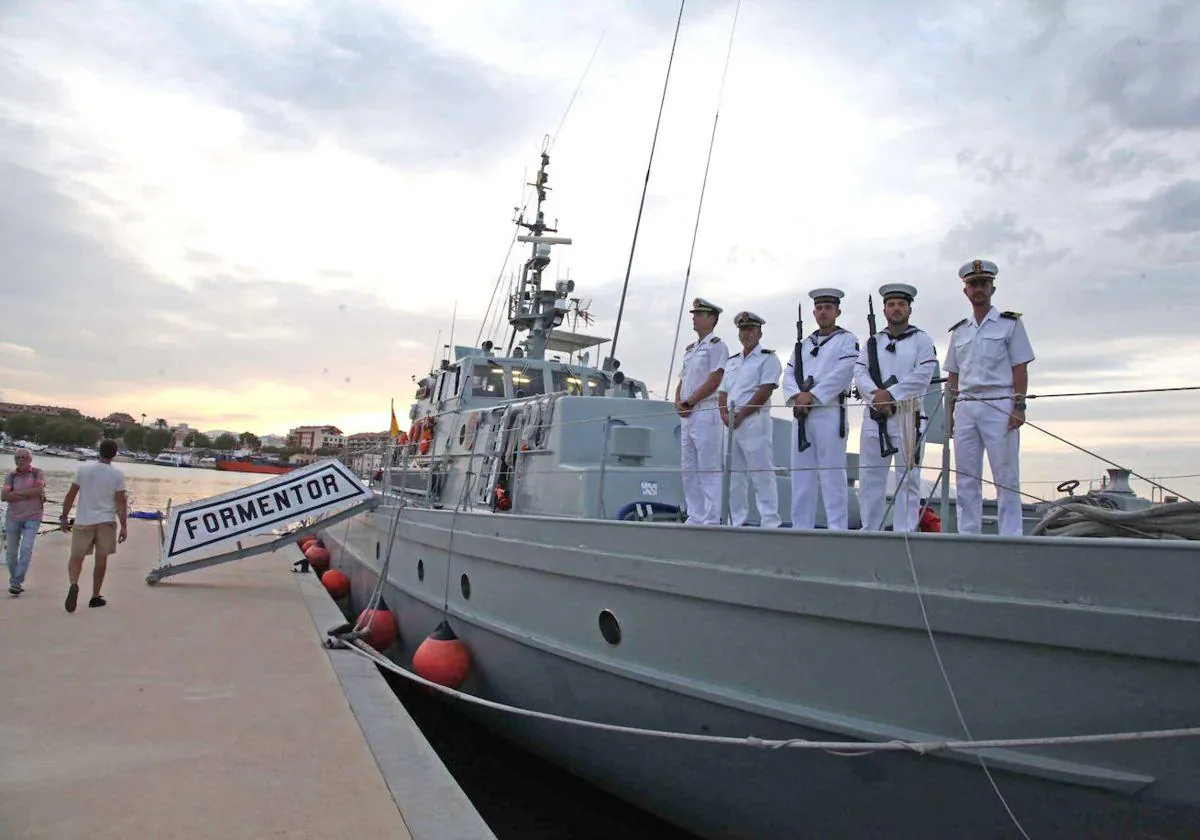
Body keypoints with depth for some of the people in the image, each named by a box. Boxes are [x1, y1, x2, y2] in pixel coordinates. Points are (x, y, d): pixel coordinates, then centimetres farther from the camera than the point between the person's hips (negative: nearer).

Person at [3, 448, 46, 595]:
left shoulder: (38, 473, 0)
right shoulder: (11, 476, 4)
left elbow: (38, 490, -17)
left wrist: (16, 493, -10)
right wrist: (28, 494, -15)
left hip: (32, 518, -3)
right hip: (12, 518, 3)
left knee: (26, 550, -13)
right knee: (11, 552, 8)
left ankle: (16, 583, -11)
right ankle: (16, 581, 24)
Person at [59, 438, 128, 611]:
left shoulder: (83, 468, -2)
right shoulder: (117, 474, -6)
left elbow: (71, 495, 2)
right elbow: (121, 502, -6)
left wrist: (64, 516, 13)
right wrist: (124, 526, -1)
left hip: (83, 521, 1)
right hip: (106, 521, -1)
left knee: (76, 557, 8)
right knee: (101, 559, 9)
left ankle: (74, 584, -20)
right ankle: (95, 596, 15)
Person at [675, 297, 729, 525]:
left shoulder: (717, 346, -4)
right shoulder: (690, 348, 21)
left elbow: (714, 381, -13)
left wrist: (689, 402, -12)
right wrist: (678, 402, 2)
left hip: (706, 413, -9)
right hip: (686, 415, 9)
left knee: (709, 469, -8)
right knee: (689, 469, 10)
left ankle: (712, 520, -6)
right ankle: (695, 517, 16)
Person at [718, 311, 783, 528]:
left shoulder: (768, 358, 1)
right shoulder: (732, 361, 22)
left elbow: (765, 391, -10)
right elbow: (722, 393, 18)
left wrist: (741, 414, -15)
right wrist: (724, 414, -2)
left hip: (755, 421, -7)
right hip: (731, 424, 7)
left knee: (762, 474, -8)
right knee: (733, 475, 8)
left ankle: (770, 522, -6)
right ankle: (736, 522, 15)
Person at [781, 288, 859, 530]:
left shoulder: (847, 340, 5)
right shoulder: (803, 344, 22)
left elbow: (841, 374, -9)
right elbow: (789, 374, 11)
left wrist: (811, 395, -14)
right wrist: (795, 397, -8)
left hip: (830, 413, -6)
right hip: (801, 415, 6)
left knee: (832, 475, -7)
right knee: (801, 474, 6)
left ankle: (837, 528, -4)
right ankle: (801, 528, 11)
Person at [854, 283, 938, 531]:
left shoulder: (921, 340, 6)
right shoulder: (872, 341, 16)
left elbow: (922, 376, -7)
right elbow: (860, 373, 3)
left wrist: (890, 394, -14)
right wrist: (876, 395, -14)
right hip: (873, 415, 3)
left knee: (908, 478, -1)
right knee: (869, 477, 4)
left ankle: (905, 532, 3)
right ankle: (870, 531, 12)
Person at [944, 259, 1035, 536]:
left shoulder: (1011, 323, 6)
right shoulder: (959, 331, 17)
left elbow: (1020, 369, 0)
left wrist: (1019, 406, -10)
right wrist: (950, 413, 10)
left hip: (999, 407, -4)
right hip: (965, 408, 4)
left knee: (1006, 477, -5)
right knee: (966, 478, 5)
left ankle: (1011, 536, -1)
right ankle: (967, 536, 11)